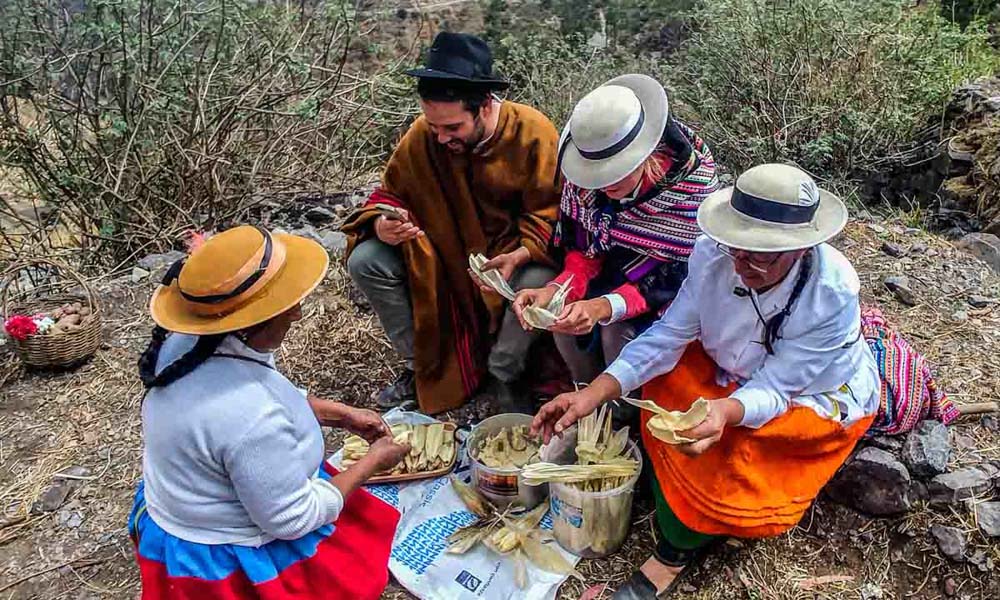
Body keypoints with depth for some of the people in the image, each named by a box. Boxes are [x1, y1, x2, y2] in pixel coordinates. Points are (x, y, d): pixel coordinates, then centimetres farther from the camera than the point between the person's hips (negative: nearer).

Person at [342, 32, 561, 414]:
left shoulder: (533, 132, -20)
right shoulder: (420, 136, -12)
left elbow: (548, 214, -16)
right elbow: (391, 192, 1)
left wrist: (519, 257, -36)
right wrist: (381, 224, -23)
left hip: (513, 253, -3)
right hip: (442, 254, 3)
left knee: (539, 281, -36)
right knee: (365, 261, -15)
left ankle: (503, 374, -5)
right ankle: (421, 365, 3)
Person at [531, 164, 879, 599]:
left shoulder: (833, 294, -32)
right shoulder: (713, 253, -24)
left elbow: (774, 388, -29)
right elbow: (670, 333, -20)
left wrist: (724, 412, -53)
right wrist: (593, 394, -31)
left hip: (814, 397, -4)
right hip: (735, 372, 5)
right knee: (661, 390, -18)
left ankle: (674, 554, -1)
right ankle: (677, 528, -4)